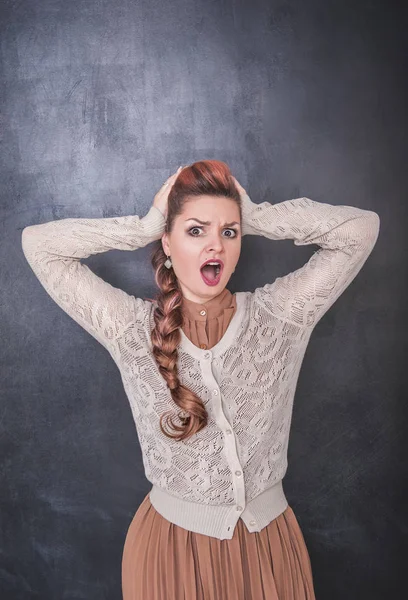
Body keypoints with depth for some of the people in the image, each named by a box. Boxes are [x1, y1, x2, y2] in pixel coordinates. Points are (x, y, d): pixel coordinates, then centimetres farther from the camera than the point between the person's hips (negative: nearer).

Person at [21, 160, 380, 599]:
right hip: (172, 542, -1)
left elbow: (361, 228, -10)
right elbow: (38, 244, -11)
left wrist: (256, 217, -11)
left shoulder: (277, 315, -8)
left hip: (267, 540, 2)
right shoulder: (133, 328, -10)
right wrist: (145, 226, -11)